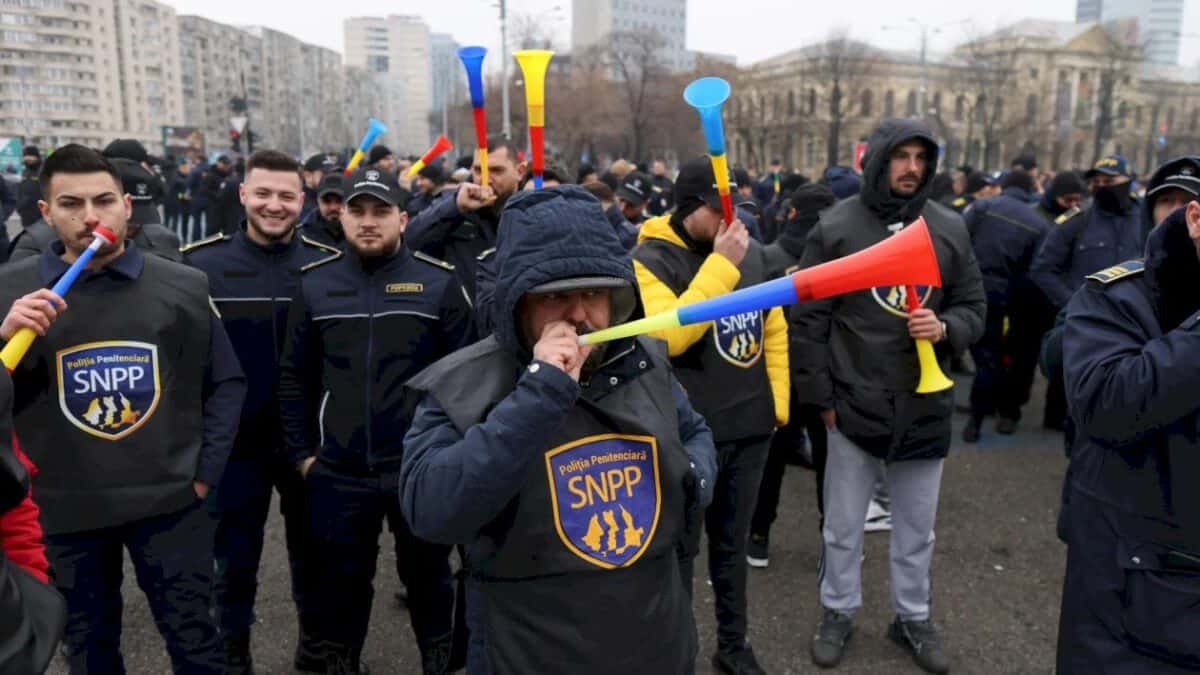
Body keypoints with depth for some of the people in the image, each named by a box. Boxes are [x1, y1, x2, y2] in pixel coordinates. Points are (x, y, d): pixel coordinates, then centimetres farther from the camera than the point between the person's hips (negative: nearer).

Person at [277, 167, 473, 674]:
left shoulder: (439, 282, -5)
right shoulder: (314, 284, 3)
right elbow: (294, 377, 7)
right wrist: (301, 453, 4)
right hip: (338, 472, 2)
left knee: (427, 573, 17)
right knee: (342, 578, 18)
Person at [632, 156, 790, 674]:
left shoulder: (750, 251, 7)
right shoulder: (651, 259, -12)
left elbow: (774, 327, 14)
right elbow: (669, 334, -27)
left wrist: (779, 400, 10)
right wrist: (719, 264, -24)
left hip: (752, 424, 6)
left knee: (732, 541, 20)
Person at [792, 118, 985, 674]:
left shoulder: (950, 229, 1)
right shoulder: (837, 226, -7)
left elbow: (974, 306, 8)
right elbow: (808, 318, -5)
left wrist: (946, 328, -15)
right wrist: (820, 396, -6)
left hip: (924, 406, 3)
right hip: (854, 405, -2)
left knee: (916, 528, 18)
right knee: (843, 527, 13)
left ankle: (913, 617, 38)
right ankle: (838, 612, 34)